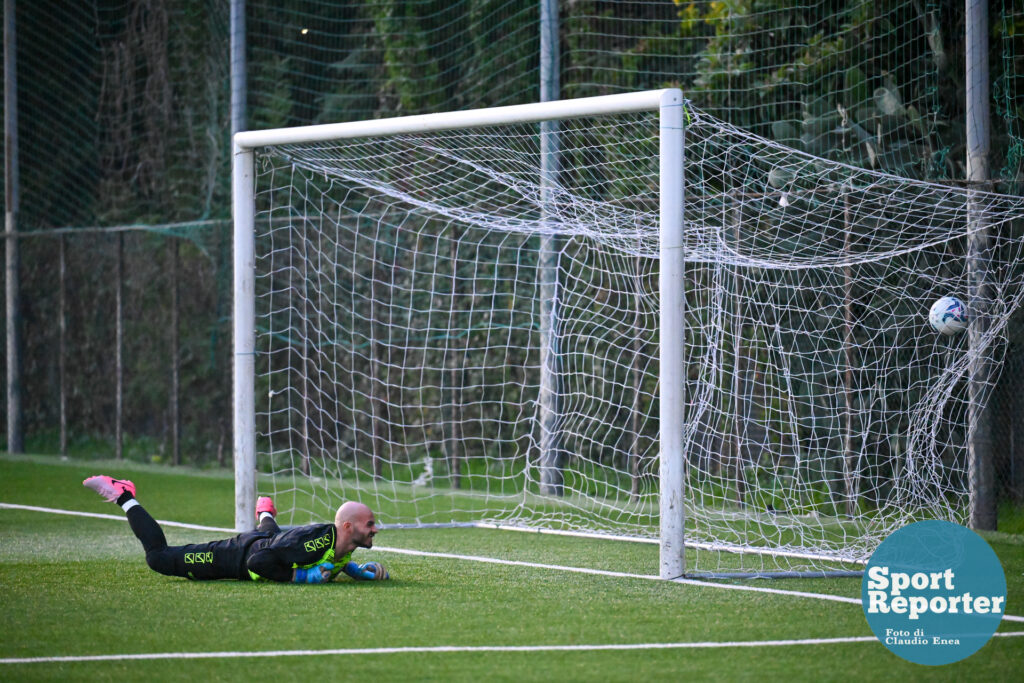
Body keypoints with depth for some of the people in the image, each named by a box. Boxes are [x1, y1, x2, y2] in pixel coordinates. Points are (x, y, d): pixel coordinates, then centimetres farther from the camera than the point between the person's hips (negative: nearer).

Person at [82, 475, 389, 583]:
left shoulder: (345, 545, -15)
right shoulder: (315, 539, -41)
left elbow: (331, 558, 10)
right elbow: (259, 562, -39)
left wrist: (356, 570, -6)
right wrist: (300, 576, -36)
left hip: (269, 539, 8)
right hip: (242, 552, -8)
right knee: (159, 557, 4)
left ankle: (265, 514, 75)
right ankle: (124, 498, 17)